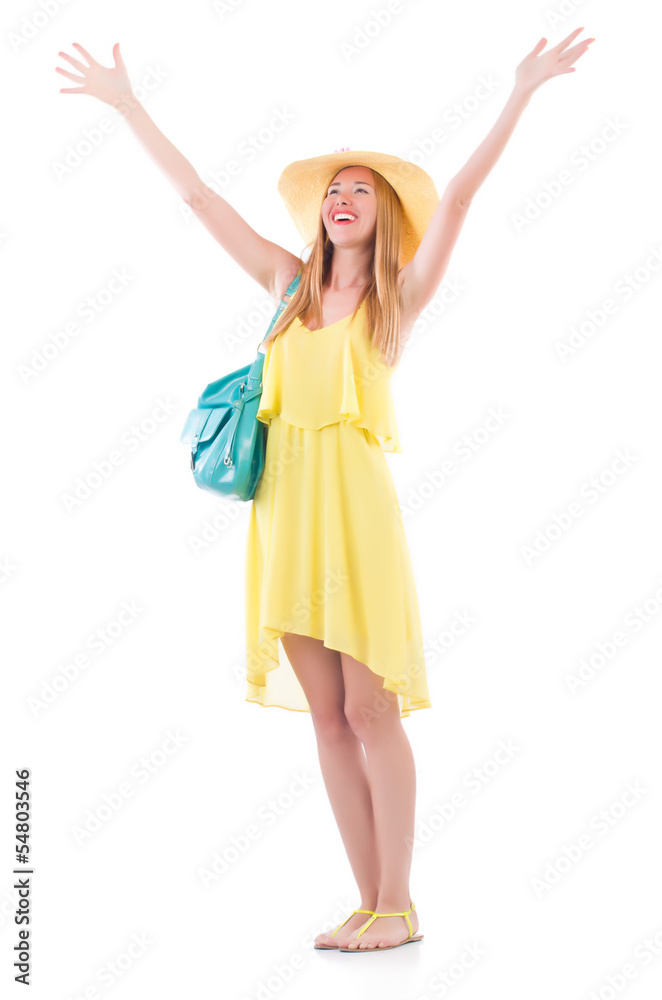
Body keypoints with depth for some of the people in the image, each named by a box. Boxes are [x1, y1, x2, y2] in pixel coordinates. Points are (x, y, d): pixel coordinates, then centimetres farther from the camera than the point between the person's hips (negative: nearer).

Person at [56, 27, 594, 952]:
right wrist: (128, 106, 24)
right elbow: (196, 194, 20)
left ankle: (400, 906, 10)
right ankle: (371, 903, 16)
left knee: (370, 711, -3)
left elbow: (458, 196, -5)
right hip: (285, 503, 4)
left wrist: (521, 96, -13)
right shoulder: (290, 285, 16)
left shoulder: (401, 296, 6)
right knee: (328, 717, 6)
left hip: (354, 502, -4)